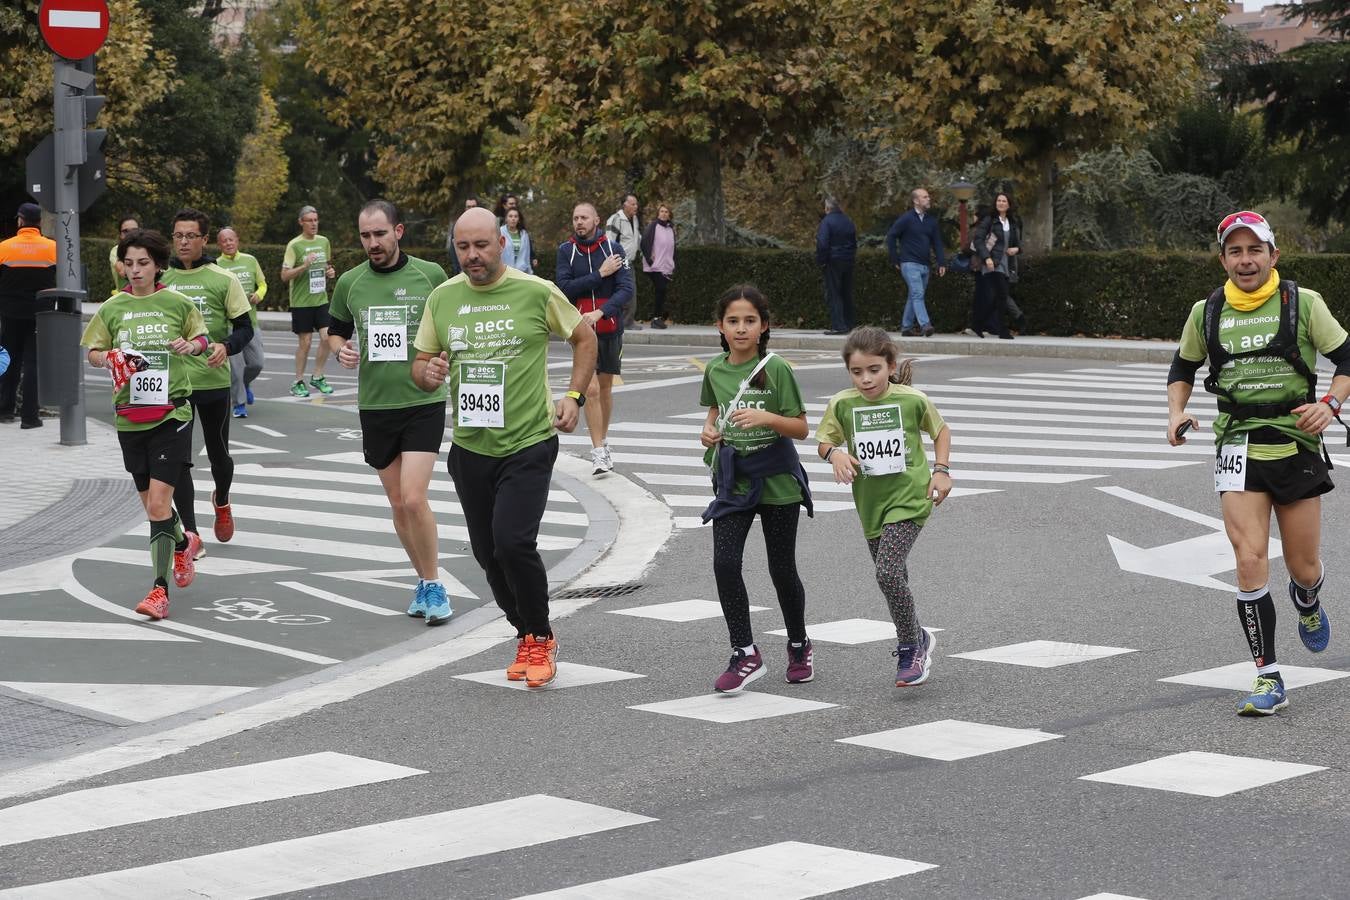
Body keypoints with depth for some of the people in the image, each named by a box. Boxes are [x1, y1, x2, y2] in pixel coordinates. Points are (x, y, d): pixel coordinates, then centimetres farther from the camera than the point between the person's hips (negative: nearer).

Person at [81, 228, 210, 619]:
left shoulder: (178, 303, -1)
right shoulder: (112, 308, 4)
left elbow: (201, 340, 12)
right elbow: (91, 352, 11)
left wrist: (192, 345, -10)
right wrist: (108, 358, -11)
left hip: (171, 413, -4)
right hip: (130, 415, 4)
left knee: (158, 501, -13)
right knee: (150, 502, 15)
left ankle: (160, 588, -11)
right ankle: (183, 542, 46)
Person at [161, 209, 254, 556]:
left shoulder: (223, 279, -3)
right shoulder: (161, 279, 4)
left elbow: (244, 328, -1)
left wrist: (226, 347, -20)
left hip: (214, 380, -1)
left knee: (218, 451, 12)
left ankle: (222, 502, 44)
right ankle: (190, 535, -1)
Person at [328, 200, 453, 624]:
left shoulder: (430, 275, -3)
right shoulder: (349, 283, 3)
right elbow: (335, 330, 18)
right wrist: (341, 350, -4)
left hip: (423, 402, -3)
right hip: (374, 404, 4)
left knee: (414, 498, -14)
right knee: (398, 503, 10)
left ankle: (433, 585, 1)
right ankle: (424, 580, 25)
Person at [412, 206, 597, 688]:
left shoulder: (537, 293, -6)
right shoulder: (442, 298, 3)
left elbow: (585, 338, 8)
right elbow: (421, 365, 12)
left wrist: (574, 396, -3)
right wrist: (427, 373, -12)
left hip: (529, 444, -5)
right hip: (470, 446, 5)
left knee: (513, 541, -19)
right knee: (487, 552, 10)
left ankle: (541, 636, 3)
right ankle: (526, 636, 31)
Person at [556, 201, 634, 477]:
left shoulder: (613, 248, -4)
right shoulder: (566, 251, -2)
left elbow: (627, 290, -11)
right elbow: (564, 287, -12)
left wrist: (600, 312, -25)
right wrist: (600, 274, -16)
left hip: (610, 328, 1)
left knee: (606, 387, 14)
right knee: (591, 389, -10)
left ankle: (603, 441, 31)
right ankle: (598, 453, -9)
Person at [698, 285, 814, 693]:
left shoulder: (776, 369, -11)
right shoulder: (715, 370, 3)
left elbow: (801, 428, -9)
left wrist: (765, 418, -26)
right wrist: (710, 429, 1)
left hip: (776, 481, -3)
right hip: (733, 480, 3)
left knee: (781, 569, 7)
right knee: (725, 562, -12)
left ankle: (799, 646, 30)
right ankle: (745, 654, -3)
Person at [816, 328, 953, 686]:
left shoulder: (912, 400, -10)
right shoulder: (842, 404, -6)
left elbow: (940, 429, 8)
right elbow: (825, 438, 7)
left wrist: (941, 469, -2)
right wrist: (835, 453, -15)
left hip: (909, 498, -4)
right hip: (870, 502, 4)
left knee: (888, 572, -20)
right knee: (893, 577, 15)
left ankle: (910, 646, -2)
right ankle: (914, 638, 38)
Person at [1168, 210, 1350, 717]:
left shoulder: (1302, 303, -2)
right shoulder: (1206, 312, 6)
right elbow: (1183, 369, 20)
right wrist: (1176, 412, 3)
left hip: (1296, 445, -1)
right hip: (1238, 448, 1)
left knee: (1303, 568, 8)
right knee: (1250, 560, -14)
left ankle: (1307, 603, 48)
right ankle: (1268, 680, -7)